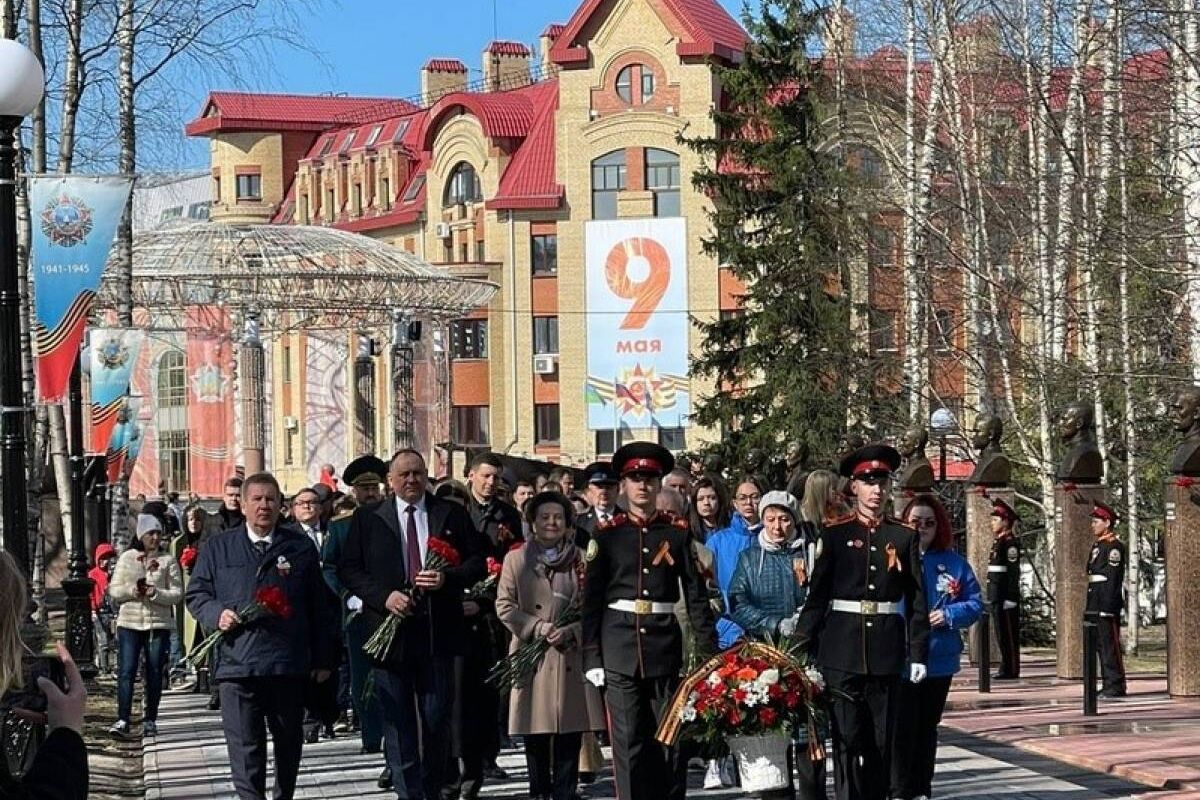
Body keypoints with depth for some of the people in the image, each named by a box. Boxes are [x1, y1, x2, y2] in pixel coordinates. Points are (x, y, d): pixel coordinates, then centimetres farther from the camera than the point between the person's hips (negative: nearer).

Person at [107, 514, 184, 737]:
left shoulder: (168, 561, 4)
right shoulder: (127, 558, 8)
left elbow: (177, 594, -1)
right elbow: (114, 590, 6)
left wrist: (155, 593, -18)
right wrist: (132, 591, -14)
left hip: (159, 623, 0)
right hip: (130, 622, 0)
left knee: (155, 673, 3)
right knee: (126, 671, -7)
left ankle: (150, 720, 11)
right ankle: (123, 719, -8)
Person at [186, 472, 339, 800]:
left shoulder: (300, 547, 9)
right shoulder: (218, 548, 9)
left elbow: (319, 608, 10)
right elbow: (196, 594, 12)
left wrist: (324, 659, 8)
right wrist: (216, 614, -9)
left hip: (290, 665, 1)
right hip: (237, 665, -1)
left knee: (289, 744, 13)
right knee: (245, 748, -7)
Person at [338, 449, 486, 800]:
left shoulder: (452, 514, 8)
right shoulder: (367, 519, 6)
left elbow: (477, 562, 7)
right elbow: (348, 570, 2)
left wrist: (448, 578, -12)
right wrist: (384, 596, -12)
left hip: (438, 632, 1)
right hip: (389, 628, -1)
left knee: (437, 718, 7)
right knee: (397, 722, 0)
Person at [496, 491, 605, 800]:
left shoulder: (581, 560, 8)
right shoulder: (516, 560, 7)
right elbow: (504, 605, 1)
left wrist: (571, 631, -13)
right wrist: (537, 627, -12)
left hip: (572, 656, 0)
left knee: (570, 735, -1)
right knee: (536, 736, 1)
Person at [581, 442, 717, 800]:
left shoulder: (678, 532, 7)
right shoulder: (607, 535, 5)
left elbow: (696, 594, 6)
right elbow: (591, 601, 4)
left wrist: (708, 649, 0)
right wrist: (592, 658, -2)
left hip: (665, 645, 1)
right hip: (620, 647, -1)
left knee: (671, 738, 4)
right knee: (628, 743, -1)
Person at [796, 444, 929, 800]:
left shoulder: (903, 537, 8)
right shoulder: (835, 535, 3)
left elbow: (916, 600, 7)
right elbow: (817, 596, 2)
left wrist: (918, 653, 2)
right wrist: (805, 648, -4)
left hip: (886, 650, 2)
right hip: (842, 649, -2)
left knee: (882, 739, 6)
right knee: (847, 735, -5)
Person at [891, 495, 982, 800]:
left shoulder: (953, 563, 5)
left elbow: (975, 603, 6)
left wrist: (949, 615, -11)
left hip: (940, 660, 3)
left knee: (927, 726, 13)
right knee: (903, 728, -4)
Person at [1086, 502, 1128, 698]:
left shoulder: (1114, 546, -11)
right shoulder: (1098, 545, 18)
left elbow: (1113, 577, -17)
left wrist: (1108, 606, -21)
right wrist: (1090, 605, 18)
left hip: (1108, 601, -10)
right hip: (1096, 604, 10)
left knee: (1110, 644, -8)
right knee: (1101, 644, 12)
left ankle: (1116, 686, -6)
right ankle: (1109, 684, 17)